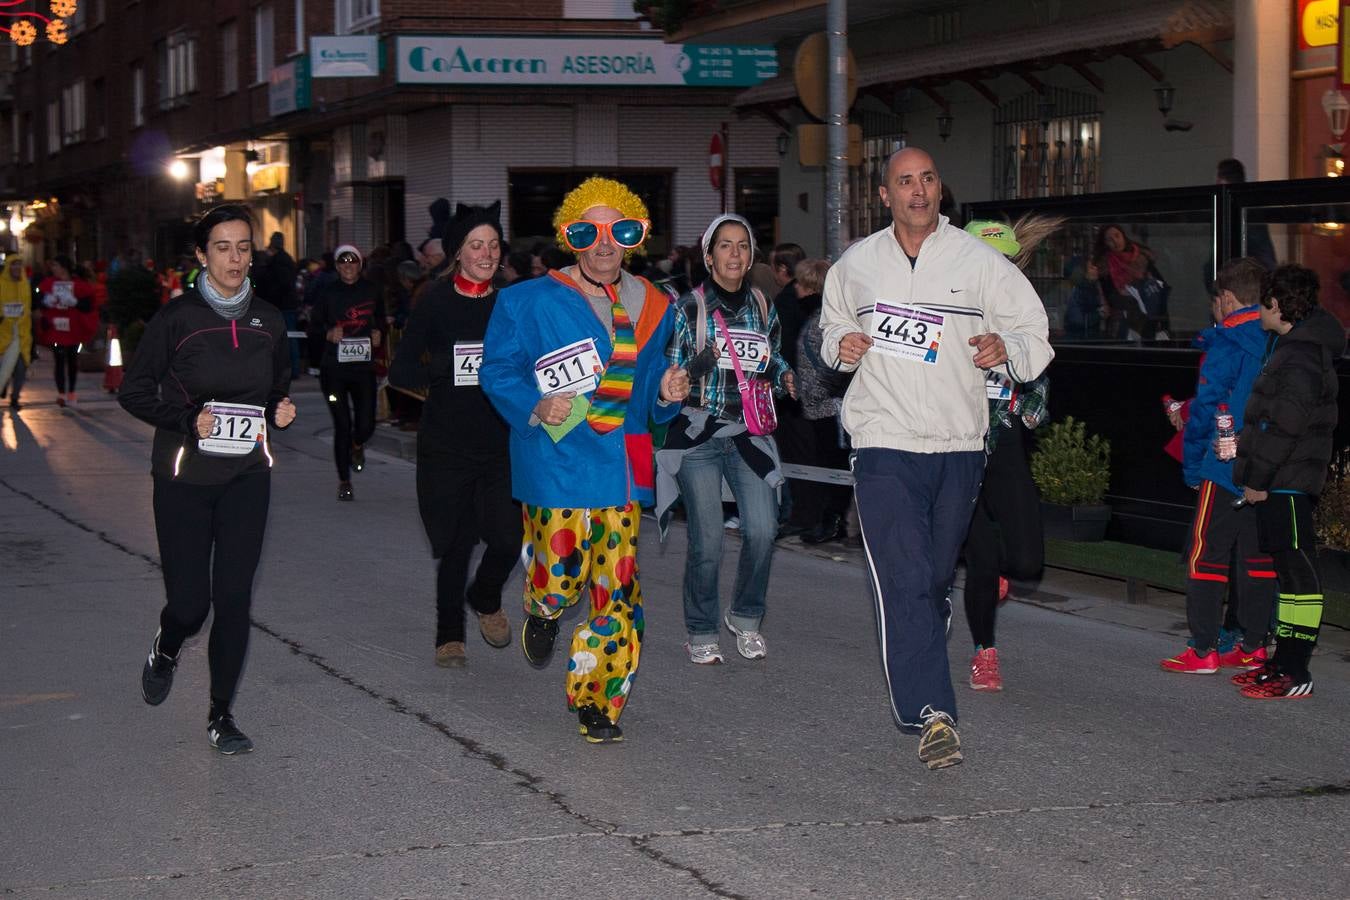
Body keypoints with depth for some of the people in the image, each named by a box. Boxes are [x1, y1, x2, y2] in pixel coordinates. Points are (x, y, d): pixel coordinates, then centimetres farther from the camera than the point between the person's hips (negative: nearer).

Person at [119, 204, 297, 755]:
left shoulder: (268, 320, 6)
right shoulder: (178, 318, -6)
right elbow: (134, 391, -2)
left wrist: (282, 410, 1)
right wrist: (187, 419, -15)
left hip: (247, 476, 3)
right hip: (185, 476, -3)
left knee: (234, 595, -2)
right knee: (189, 599, -3)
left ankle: (221, 714, 11)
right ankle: (165, 653, 34)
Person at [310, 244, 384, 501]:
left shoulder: (372, 290, 4)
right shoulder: (327, 292, 0)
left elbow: (380, 318, 22)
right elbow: (314, 323, 8)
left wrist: (378, 332, 2)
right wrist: (328, 332, -12)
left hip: (364, 365, 1)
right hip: (334, 366, -1)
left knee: (366, 424, -5)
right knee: (342, 425, -3)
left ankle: (357, 446, 35)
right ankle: (344, 481, 11)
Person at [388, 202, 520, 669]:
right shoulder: (435, 303, -3)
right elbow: (400, 372, -7)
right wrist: (449, 369, -20)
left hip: (500, 443, 2)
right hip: (447, 444, -2)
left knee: (508, 539, -6)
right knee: (455, 543, 1)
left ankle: (485, 600, 26)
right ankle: (449, 633, 21)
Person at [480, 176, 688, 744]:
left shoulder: (651, 307, 11)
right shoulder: (532, 302, -2)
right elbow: (498, 372, -1)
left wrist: (667, 394, -3)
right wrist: (537, 406, -17)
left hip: (623, 467, 4)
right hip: (558, 461, -4)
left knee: (618, 586, 0)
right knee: (561, 577, -9)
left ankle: (597, 698, 16)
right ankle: (542, 613, 30)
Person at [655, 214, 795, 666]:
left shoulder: (763, 307, 10)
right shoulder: (688, 307, -2)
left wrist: (786, 376, 0)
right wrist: (698, 365, -21)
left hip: (749, 433, 3)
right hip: (698, 434, -3)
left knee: (763, 530, -10)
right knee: (707, 540, -6)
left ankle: (745, 618, 14)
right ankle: (702, 633, 12)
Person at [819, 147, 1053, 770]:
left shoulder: (979, 262, 3)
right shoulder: (856, 264, 7)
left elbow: (1035, 333, 7)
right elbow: (831, 323, 24)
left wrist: (1006, 348, -15)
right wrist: (840, 343, 1)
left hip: (958, 445, 1)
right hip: (885, 444, -1)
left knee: (937, 581, 13)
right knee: (905, 583, -15)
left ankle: (916, 682, 32)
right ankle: (932, 713, -19)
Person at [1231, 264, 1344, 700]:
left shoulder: (1299, 357, -18)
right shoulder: (1291, 343, 16)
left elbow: (1286, 426, -21)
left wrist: (1259, 479, -17)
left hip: (1286, 482, -11)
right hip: (1282, 482, 11)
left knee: (1296, 571, -8)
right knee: (1290, 569, 15)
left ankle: (1296, 676, -7)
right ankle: (1285, 661, 22)